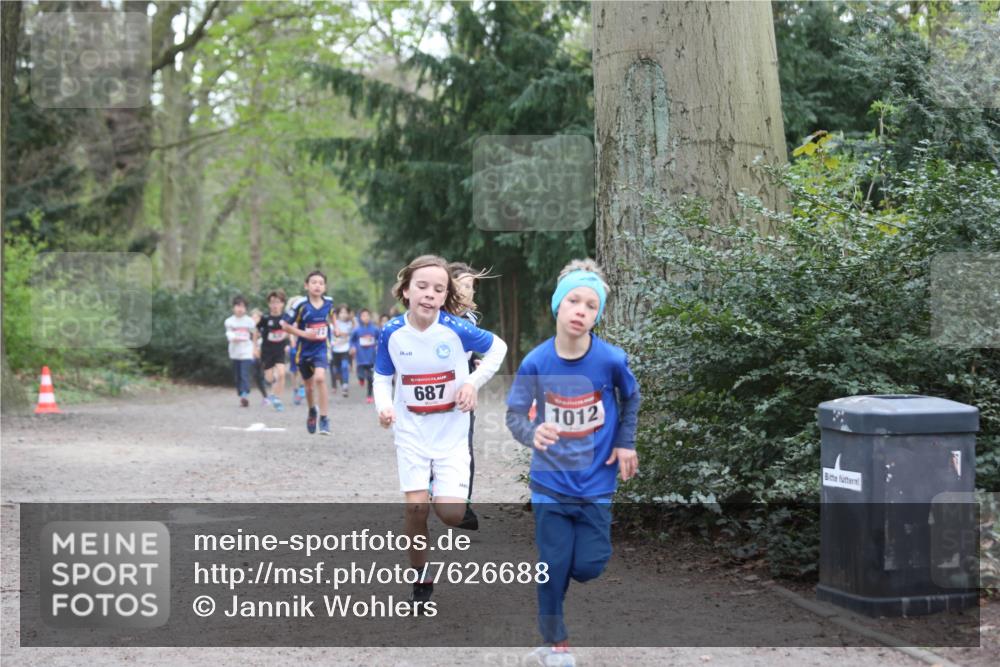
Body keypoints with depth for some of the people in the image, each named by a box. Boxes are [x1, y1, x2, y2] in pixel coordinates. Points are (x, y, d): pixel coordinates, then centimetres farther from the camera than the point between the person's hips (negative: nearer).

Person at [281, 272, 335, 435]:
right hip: (304, 350, 0)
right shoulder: (301, 304, -14)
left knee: (320, 378, -25)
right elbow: (285, 325, -9)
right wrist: (303, 333, -18)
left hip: (322, 349, 0)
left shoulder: (329, 302, -3)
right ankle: (312, 412, 46)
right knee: (309, 386, 14)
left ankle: (324, 419, -17)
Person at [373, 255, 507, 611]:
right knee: (415, 507, -7)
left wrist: (474, 382, -12)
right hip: (411, 431, 1)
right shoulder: (391, 333, -10)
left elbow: (498, 347, -1)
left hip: (452, 431, -1)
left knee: (449, 512, -11)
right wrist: (384, 406, -15)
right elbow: (382, 378, 4)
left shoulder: (456, 329, -17)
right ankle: (420, 581, 13)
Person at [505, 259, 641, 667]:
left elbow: (630, 399, 7)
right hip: (551, 482, 0)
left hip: (595, 482, 0)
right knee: (554, 565, 1)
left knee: (587, 567, -1)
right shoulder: (535, 363, -15)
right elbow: (514, 415, -9)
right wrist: (532, 433, -30)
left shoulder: (611, 360, -14)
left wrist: (625, 443, 3)